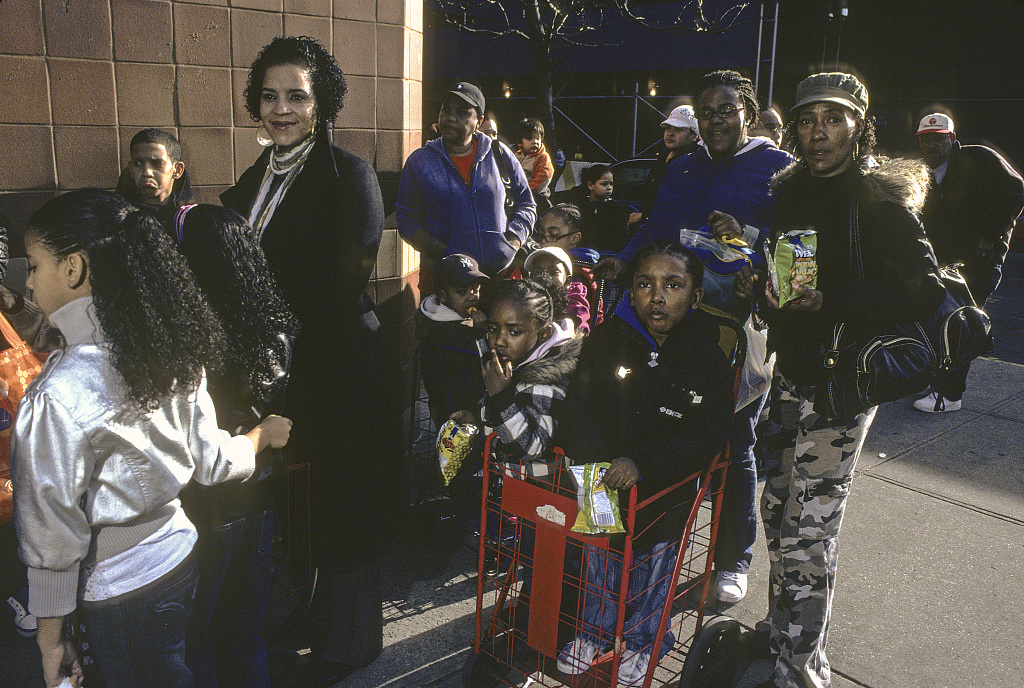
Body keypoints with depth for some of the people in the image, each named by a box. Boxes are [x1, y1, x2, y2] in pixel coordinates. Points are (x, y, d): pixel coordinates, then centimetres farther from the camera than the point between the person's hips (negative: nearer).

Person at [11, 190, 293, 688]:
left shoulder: (59, 396, -26)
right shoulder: (171, 354, -7)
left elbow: (54, 532, -18)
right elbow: (212, 463, 1)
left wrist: (50, 639, -5)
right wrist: (263, 434, 21)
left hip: (120, 595, -6)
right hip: (182, 558, 6)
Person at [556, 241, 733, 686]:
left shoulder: (708, 360, -13)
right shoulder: (607, 340, -8)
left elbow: (705, 436, -18)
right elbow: (581, 407, -6)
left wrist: (642, 464, -29)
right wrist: (592, 461, -21)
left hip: (666, 484, -1)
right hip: (604, 480, 2)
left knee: (653, 559, 12)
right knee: (599, 552, 15)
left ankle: (642, 640, 39)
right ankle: (594, 630, 40)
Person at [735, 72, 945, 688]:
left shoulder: (879, 202, -11)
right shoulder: (789, 192, 9)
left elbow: (927, 291, -18)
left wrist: (829, 301, -25)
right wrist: (760, 284, -2)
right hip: (790, 372, 7)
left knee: (808, 530, -1)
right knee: (779, 509, 15)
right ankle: (781, 632, 35)